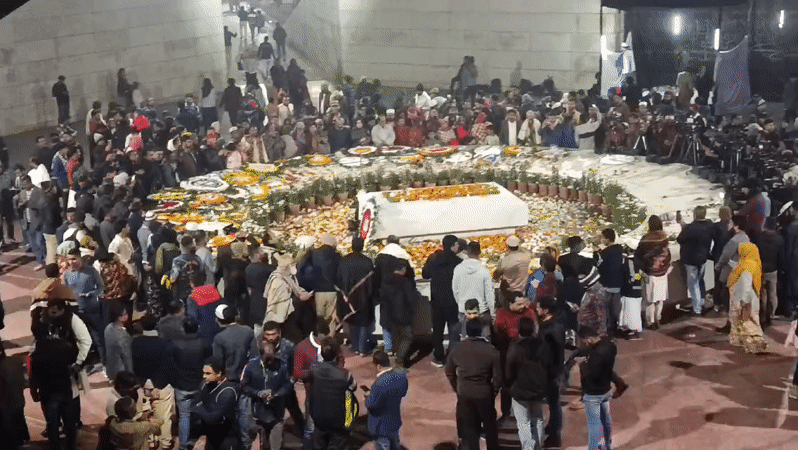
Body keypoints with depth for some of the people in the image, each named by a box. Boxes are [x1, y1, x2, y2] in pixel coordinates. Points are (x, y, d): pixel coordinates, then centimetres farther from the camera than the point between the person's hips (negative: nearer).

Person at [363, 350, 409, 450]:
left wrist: (368, 395, -6)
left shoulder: (380, 384, -36)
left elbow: (371, 404, -28)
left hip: (382, 427, -7)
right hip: (395, 421, 7)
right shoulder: (402, 375, -14)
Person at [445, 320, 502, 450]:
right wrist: (494, 391, 6)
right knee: (490, 425, 18)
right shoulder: (491, 351, -14)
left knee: (469, 427, 13)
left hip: (464, 395, 1)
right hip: (485, 394, -1)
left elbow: (450, 373, 4)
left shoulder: (457, 350, -7)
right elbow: (498, 376, -11)